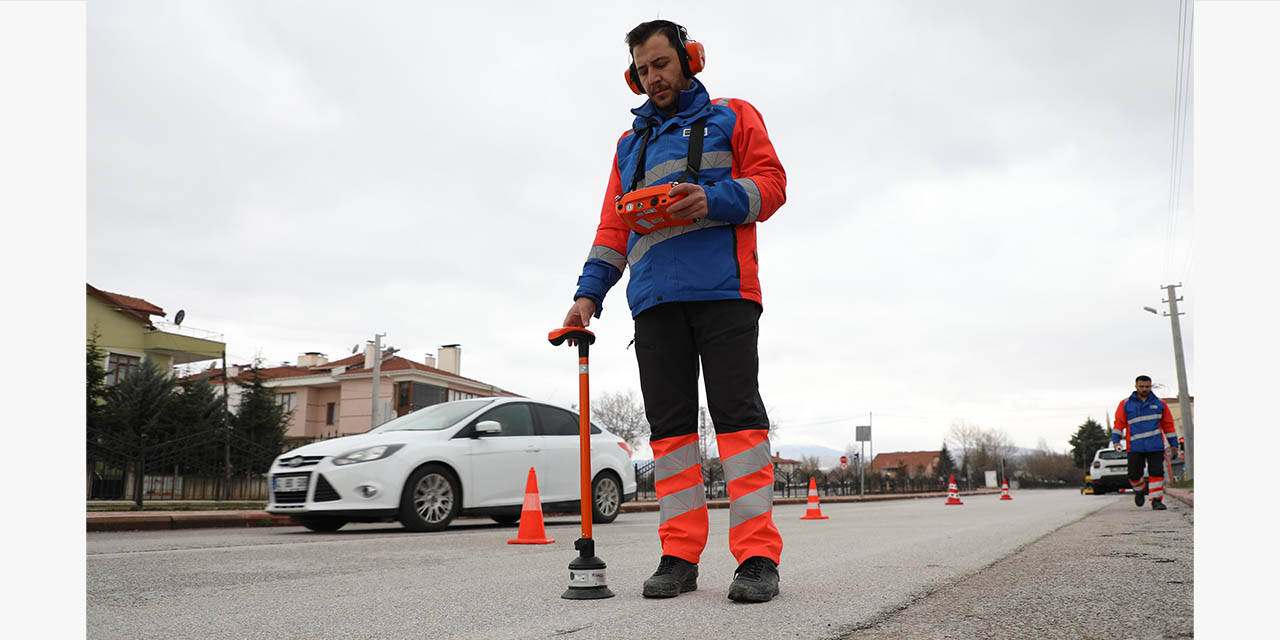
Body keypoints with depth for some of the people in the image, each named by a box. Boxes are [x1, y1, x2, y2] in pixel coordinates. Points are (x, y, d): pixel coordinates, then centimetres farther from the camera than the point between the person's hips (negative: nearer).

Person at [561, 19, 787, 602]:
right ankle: (679, 555, 3)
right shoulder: (630, 144, 27)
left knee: (737, 413, -12)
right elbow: (613, 227, 21)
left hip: (722, 289, -4)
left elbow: (770, 183, 4)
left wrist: (713, 200, -15)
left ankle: (758, 556, -11)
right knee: (669, 422, 0)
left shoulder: (731, 116, 16)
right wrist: (589, 293, 7)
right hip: (655, 300, 5)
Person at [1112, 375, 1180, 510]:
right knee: (1134, 474, -1)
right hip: (1135, 447, -1)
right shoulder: (1126, 404, 9)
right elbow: (1119, 422, 7)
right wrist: (1116, 439, -5)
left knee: (1156, 472, -6)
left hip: (1155, 446, 1)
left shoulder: (1159, 404, 13)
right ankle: (1139, 490, 27)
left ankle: (1156, 500, -1)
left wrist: (1173, 443, 15)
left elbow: (1168, 424, 17)